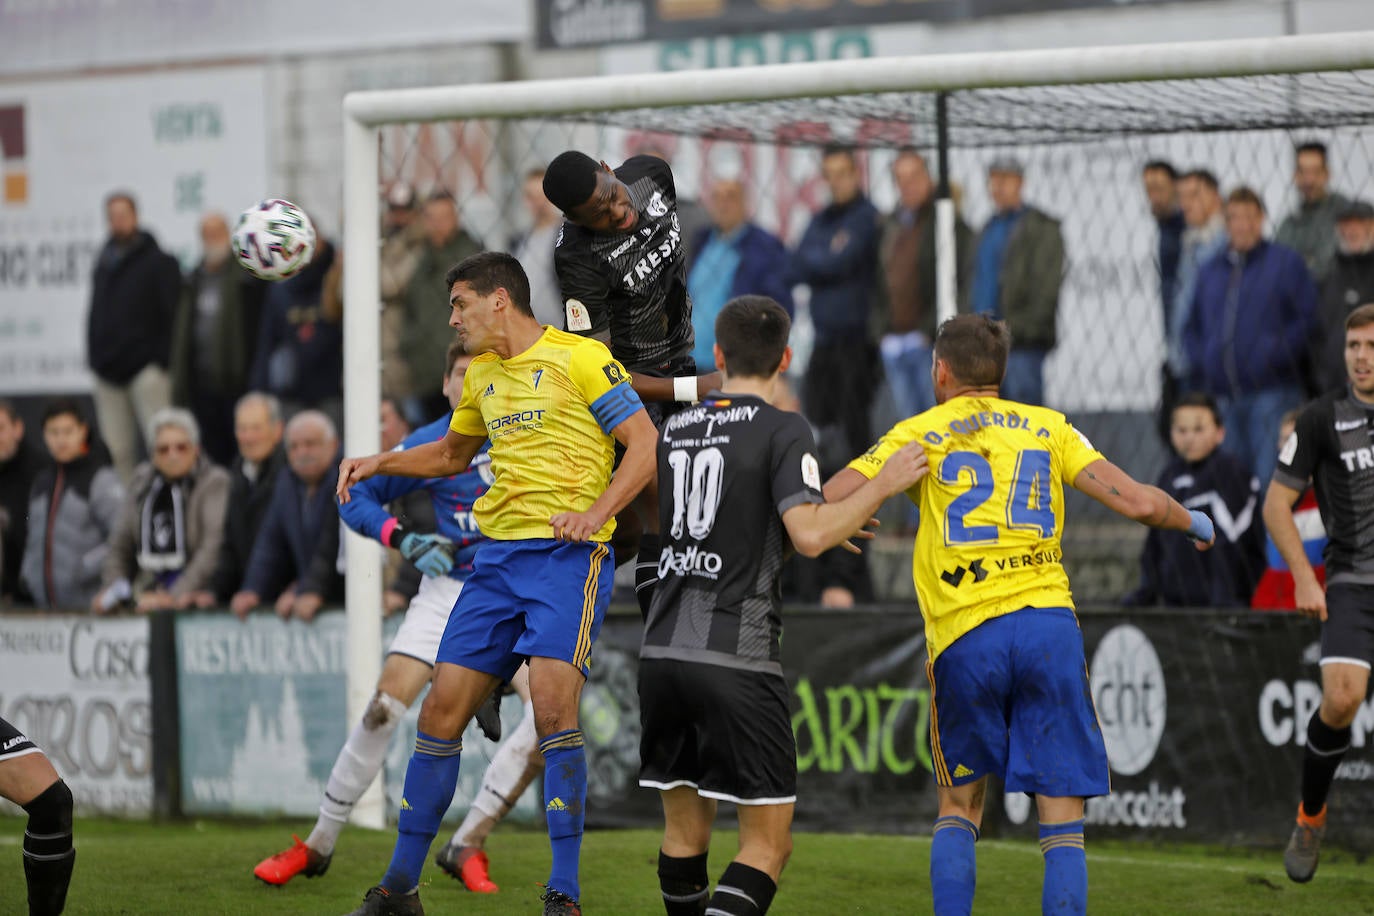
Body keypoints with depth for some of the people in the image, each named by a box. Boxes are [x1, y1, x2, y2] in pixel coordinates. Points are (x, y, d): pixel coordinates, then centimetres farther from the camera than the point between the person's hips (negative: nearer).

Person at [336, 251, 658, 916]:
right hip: (498, 555, 7)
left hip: (567, 552, -7)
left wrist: (595, 513, -18)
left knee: (552, 705, -21)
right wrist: (379, 463, 22)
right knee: (442, 708, 2)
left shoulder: (579, 357, -3)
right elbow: (452, 453, 37)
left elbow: (645, 444, -6)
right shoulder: (481, 373, 19)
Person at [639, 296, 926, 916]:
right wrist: (883, 486, -5)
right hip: (736, 658, -6)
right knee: (768, 841, -1)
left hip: (663, 650, 6)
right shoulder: (783, 431, -5)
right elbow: (809, 535, -18)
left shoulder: (675, 430, 13)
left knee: (685, 828, 16)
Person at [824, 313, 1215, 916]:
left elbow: (823, 506, 1)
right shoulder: (1048, 427, 14)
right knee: (1062, 824, 2)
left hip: (963, 638, 0)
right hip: (1048, 620, 1)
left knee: (958, 807, 17)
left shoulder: (918, 434, 10)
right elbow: (1136, 503, 5)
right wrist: (1192, 523, 25)